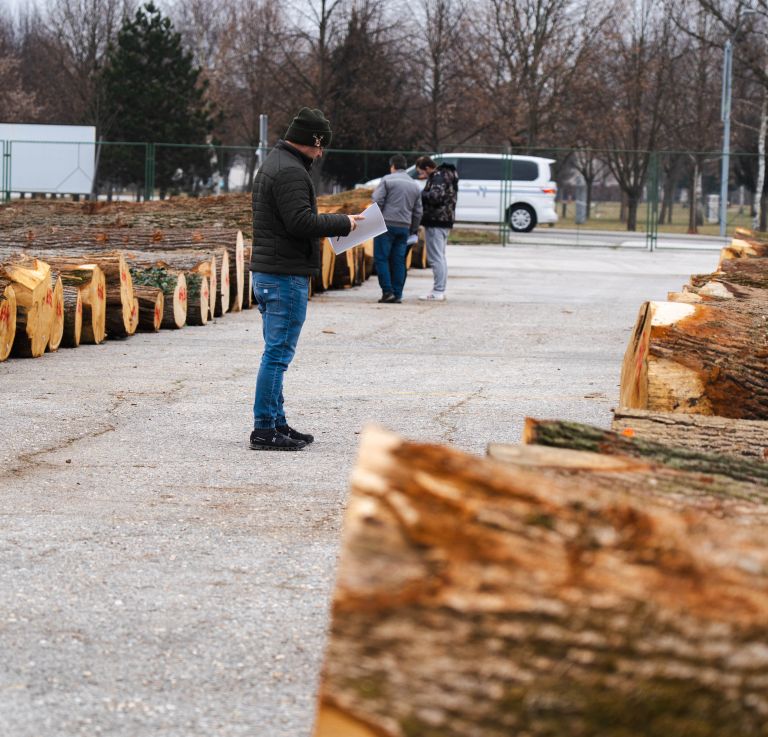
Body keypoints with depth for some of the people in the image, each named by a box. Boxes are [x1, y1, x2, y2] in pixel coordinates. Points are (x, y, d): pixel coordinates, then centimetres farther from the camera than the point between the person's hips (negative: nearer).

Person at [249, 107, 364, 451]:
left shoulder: (272, 164, 19)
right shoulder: (290, 171, -16)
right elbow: (301, 222, -24)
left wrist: (336, 223, 13)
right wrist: (343, 223, -12)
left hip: (266, 272, 11)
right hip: (286, 275, -11)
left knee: (276, 352, 16)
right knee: (278, 354, -8)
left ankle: (276, 422, 22)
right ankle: (264, 430, -7)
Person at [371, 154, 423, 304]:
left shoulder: (387, 180, -3)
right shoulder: (415, 186, 16)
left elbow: (378, 201, -11)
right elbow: (417, 212, 17)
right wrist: (412, 230, 24)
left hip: (387, 224, -5)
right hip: (404, 227, 5)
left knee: (381, 258, -1)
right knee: (399, 261, 7)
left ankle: (387, 291, -9)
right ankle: (397, 294, 4)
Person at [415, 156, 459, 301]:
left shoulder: (438, 177, -14)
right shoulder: (446, 175, 18)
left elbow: (436, 196, -27)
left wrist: (420, 194, -15)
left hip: (436, 222, -11)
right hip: (445, 221, 11)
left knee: (435, 257, -10)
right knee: (440, 257, 16)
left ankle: (437, 292, -11)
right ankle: (440, 290, 21)